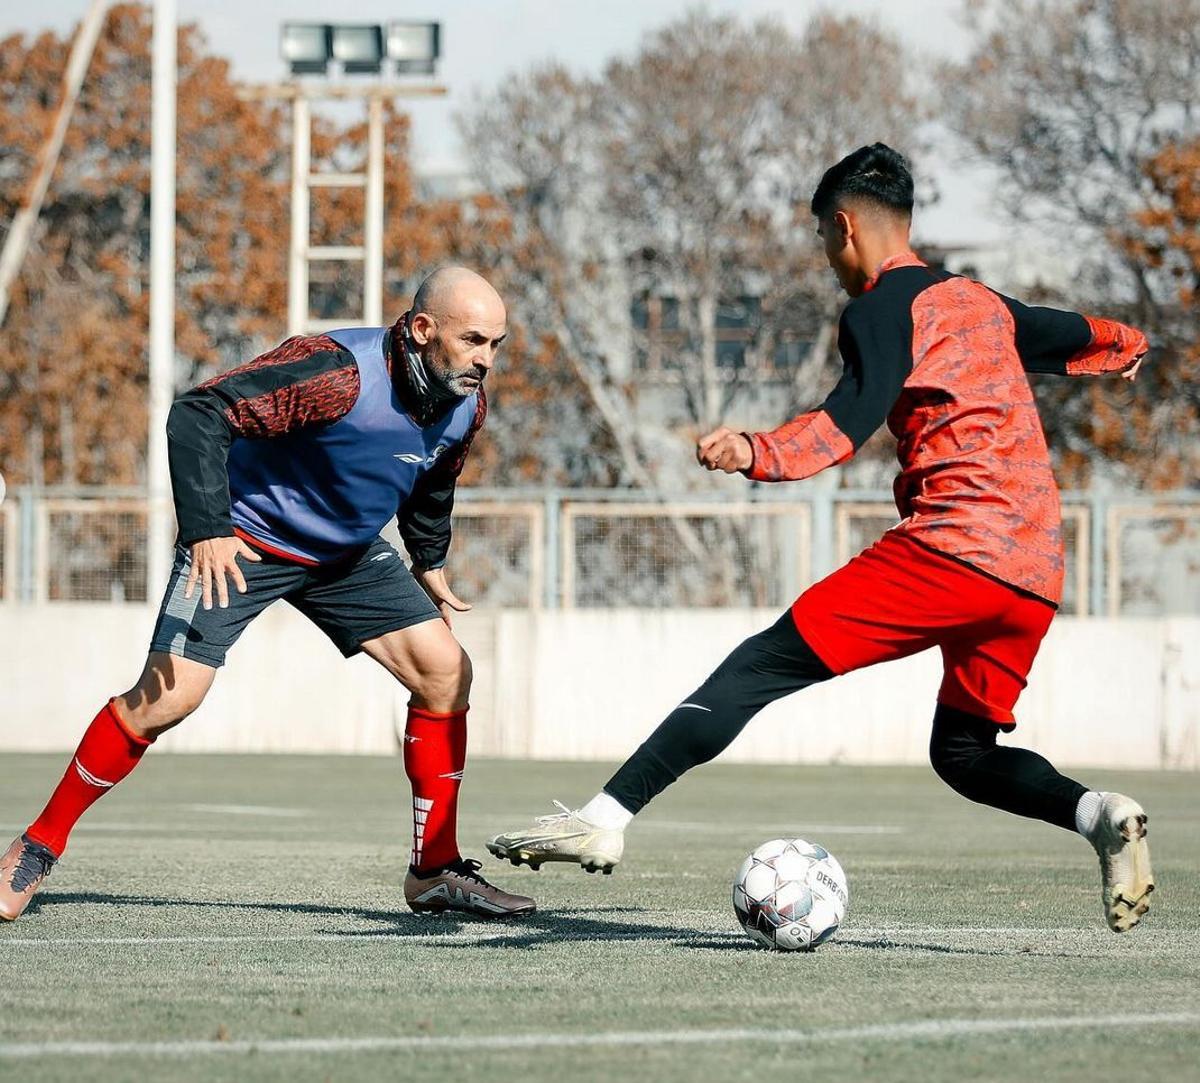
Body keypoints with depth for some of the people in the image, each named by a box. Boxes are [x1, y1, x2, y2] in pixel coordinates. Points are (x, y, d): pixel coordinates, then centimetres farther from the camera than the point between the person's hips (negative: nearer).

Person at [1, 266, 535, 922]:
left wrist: (429, 562, 18)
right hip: (241, 544, -7)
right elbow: (198, 413, -33)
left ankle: (436, 870, 5)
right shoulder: (335, 373, -31)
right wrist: (206, 530, -38)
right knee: (168, 695, -17)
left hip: (348, 554, 7)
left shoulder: (467, 405, -7)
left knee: (445, 671, -5)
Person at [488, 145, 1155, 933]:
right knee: (963, 754, 18)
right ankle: (1099, 814, -9)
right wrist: (1127, 344, 68)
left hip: (952, 543, -8)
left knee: (765, 666, -10)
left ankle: (609, 817, -19)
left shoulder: (882, 308, 1)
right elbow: (1071, 337, 45)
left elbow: (853, 418, -17)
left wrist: (758, 454, -32)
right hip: (1037, 573, 8)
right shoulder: (983, 303, 25)